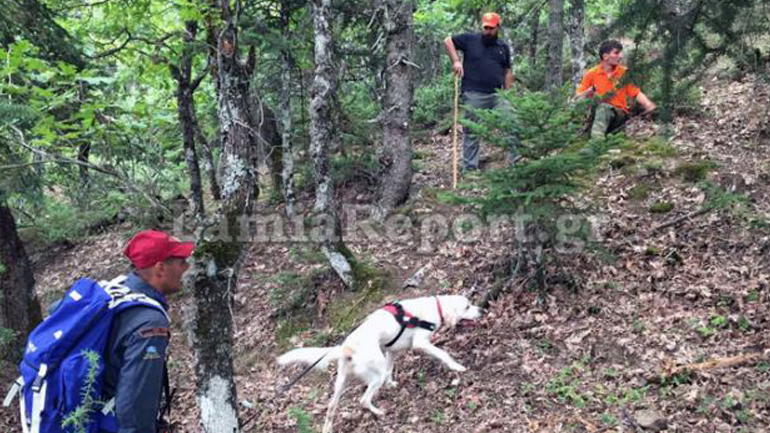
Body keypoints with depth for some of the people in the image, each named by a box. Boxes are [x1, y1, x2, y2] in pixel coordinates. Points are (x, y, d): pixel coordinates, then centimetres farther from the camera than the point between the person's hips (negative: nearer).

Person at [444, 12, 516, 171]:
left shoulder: (503, 47, 13)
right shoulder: (470, 40, 2)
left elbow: (507, 72, 16)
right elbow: (448, 41, 7)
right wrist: (456, 60, -7)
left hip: (496, 95, 3)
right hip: (473, 96, -3)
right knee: (471, 132, 4)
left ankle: (515, 159, -1)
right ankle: (469, 168, 14)